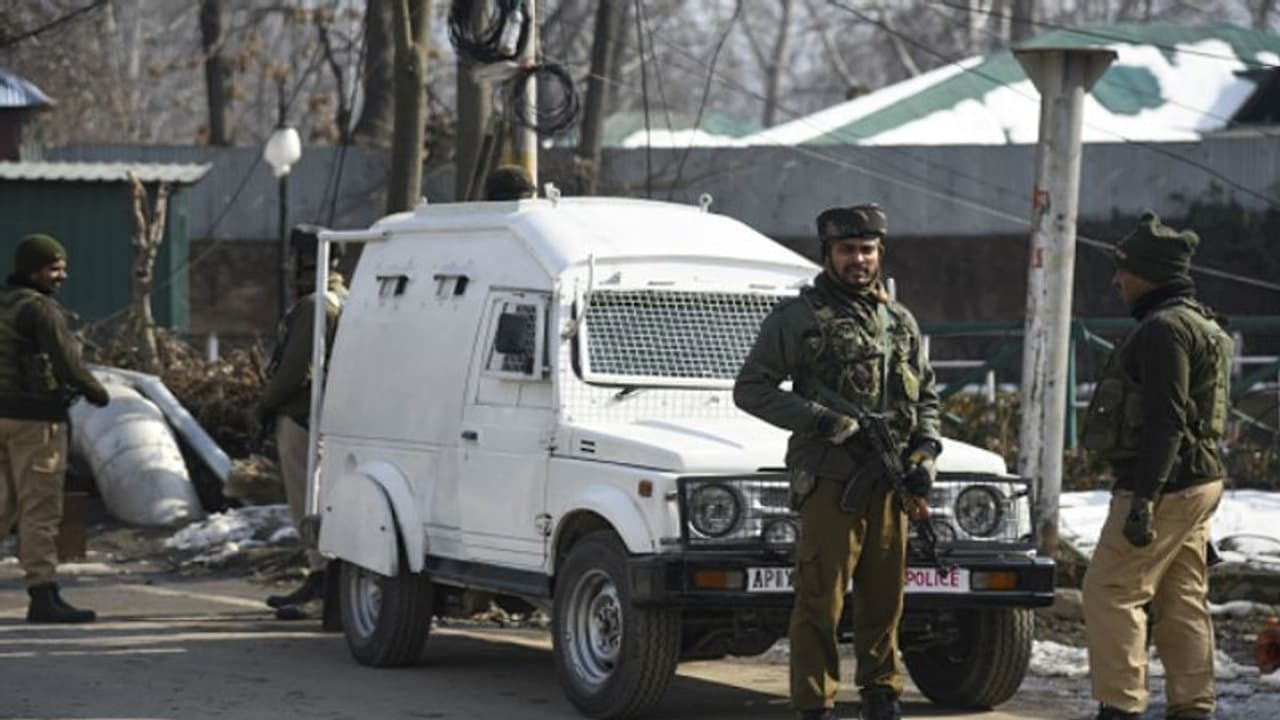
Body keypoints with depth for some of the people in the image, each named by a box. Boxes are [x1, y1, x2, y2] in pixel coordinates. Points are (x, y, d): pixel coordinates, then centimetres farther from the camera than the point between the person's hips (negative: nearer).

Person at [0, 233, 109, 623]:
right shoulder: (40, 308, -14)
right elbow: (67, 362, -18)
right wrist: (97, 391, -1)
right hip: (35, 418, -8)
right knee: (41, 509, -4)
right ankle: (43, 597, -3)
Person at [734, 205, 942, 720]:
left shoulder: (899, 321, 15)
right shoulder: (796, 318, -1)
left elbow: (926, 396, 22)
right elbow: (750, 390, -5)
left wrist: (925, 453, 4)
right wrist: (826, 422, -13)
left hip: (889, 483, 5)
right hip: (829, 479, -5)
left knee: (885, 599, 9)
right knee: (821, 602, -6)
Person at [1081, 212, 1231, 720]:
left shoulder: (1163, 329, -16)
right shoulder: (1201, 324, 17)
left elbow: (1165, 423, -23)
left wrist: (1143, 501, -25)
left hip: (1165, 485, -10)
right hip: (1199, 481, 10)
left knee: (1110, 591, -7)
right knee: (1182, 600, 12)